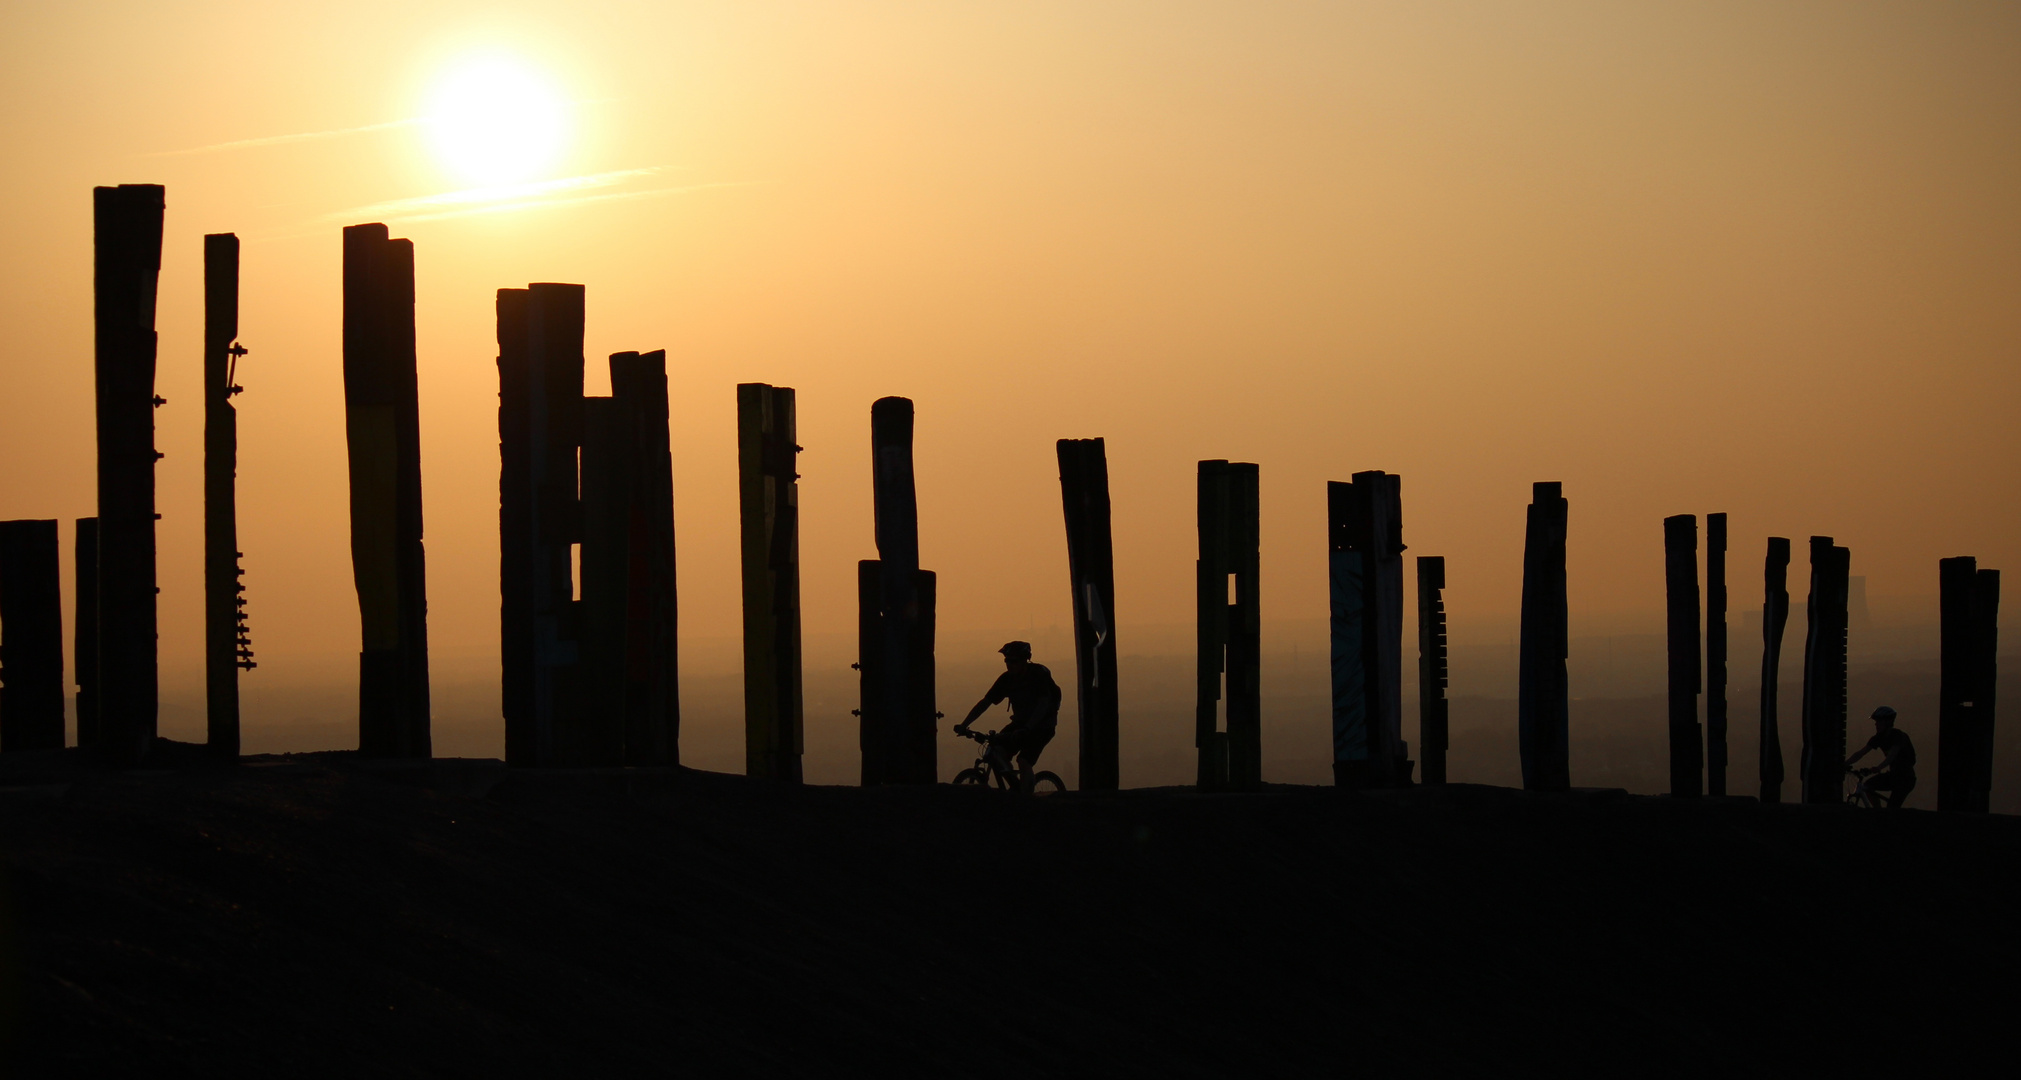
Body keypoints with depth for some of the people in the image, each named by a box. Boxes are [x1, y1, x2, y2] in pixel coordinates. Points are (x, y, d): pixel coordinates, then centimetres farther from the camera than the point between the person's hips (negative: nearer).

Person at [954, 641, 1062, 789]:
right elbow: (985, 702, -3)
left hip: (1042, 723, -5)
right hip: (1020, 722, 6)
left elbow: (1043, 704, -27)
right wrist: (964, 725, -13)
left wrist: (1026, 729, -40)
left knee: (1024, 761, -25)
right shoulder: (1007, 679, -4)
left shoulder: (1039, 674, -18)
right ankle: (1017, 789, 1)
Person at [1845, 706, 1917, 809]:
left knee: (1892, 808, -20)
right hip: (1893, 775, 7)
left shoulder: (1898, 736, -21)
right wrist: (1844, 764, -16)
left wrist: (1877, 768, -52)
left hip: (1905, 778, -7)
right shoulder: (1879, 738, 0)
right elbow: (1861, 753, -3)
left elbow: (1891, 756, -36)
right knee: (1867, 786, -11)